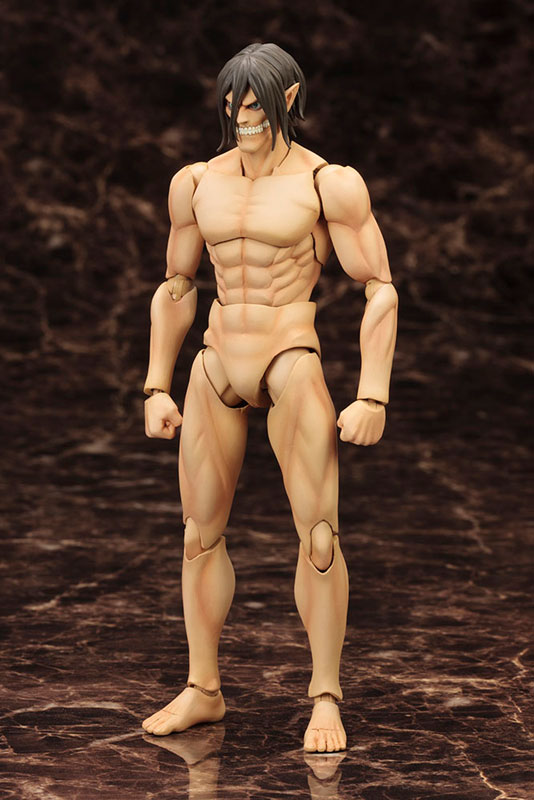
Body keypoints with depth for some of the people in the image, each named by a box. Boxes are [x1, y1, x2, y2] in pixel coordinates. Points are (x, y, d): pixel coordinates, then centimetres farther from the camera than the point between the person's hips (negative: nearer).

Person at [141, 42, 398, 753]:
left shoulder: (329, 184, -4)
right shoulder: (196, 182, 10)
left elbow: (380, 289, -5)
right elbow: (175, 289, 19)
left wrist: (373, 396, -11)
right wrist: (157, 388, 14)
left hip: (293, 366, -5)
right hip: (216, 369, 5)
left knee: (318, 536, -7)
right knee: (200, 533, 7)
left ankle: (325, 699, 2)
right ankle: (202, 689, 19)